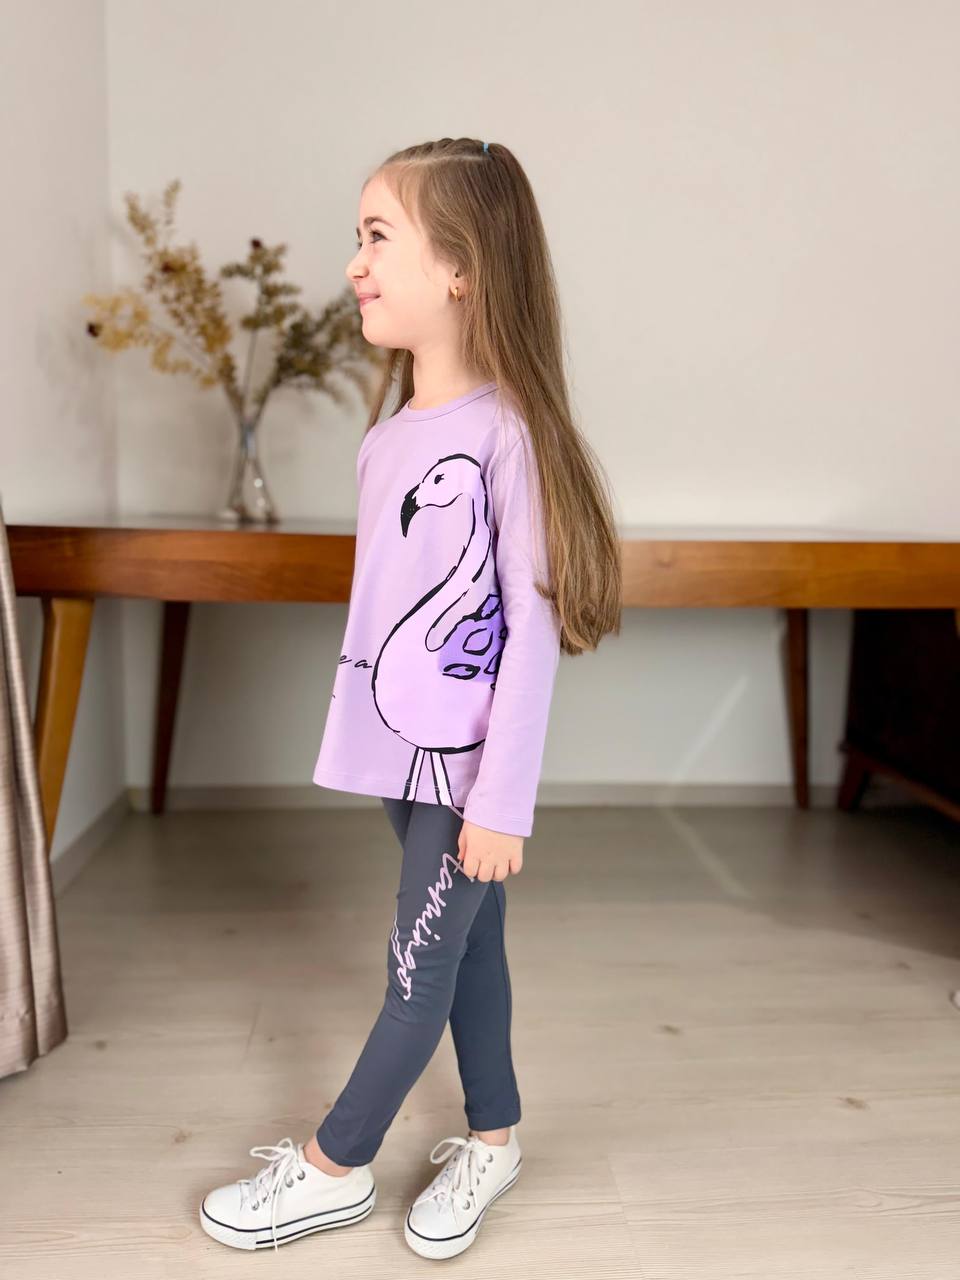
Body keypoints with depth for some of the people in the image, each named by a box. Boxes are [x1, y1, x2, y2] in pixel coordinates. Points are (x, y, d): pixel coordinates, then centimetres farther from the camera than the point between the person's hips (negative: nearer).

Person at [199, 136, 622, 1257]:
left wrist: (502, 798, -16)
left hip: (469, 762, -7)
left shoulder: (507, 430, -15)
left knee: (420, 968, 8)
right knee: (465, 945, 18)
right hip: (402, 749, 7)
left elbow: (534, 628, -16)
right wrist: (363, 733, 14)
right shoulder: (384, 438, 7)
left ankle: (334, 1167, 28)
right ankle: (492, 1139, 37)